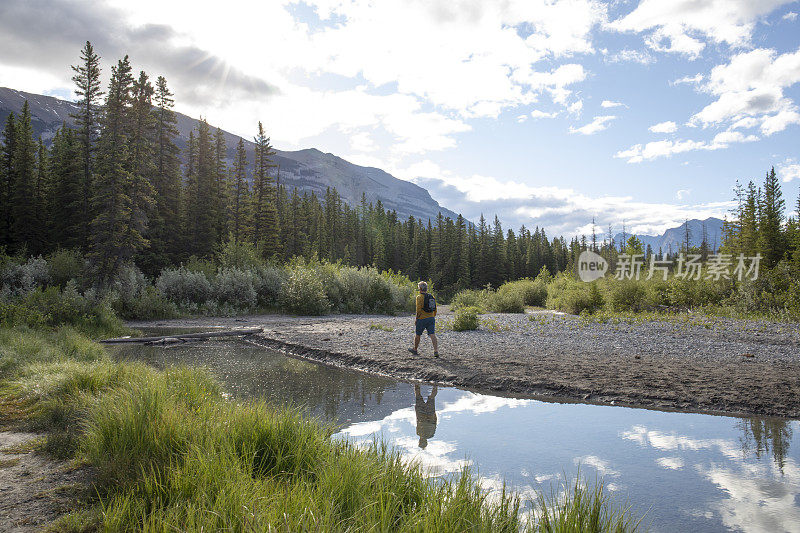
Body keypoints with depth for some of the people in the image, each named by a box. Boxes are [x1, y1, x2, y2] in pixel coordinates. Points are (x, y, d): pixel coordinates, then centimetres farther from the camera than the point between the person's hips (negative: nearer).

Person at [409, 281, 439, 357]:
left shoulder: (419, 297, -8)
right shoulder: (431, 297, 11)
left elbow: (418, 309, -14)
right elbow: (435, 310, 14)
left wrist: (416, 319, -5)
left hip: (422, 319, -5)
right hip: (431, 319, 5)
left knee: (418, 335, 13)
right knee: (432, 335, -2)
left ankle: (415, 350, 28)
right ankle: (436, 351, -14)